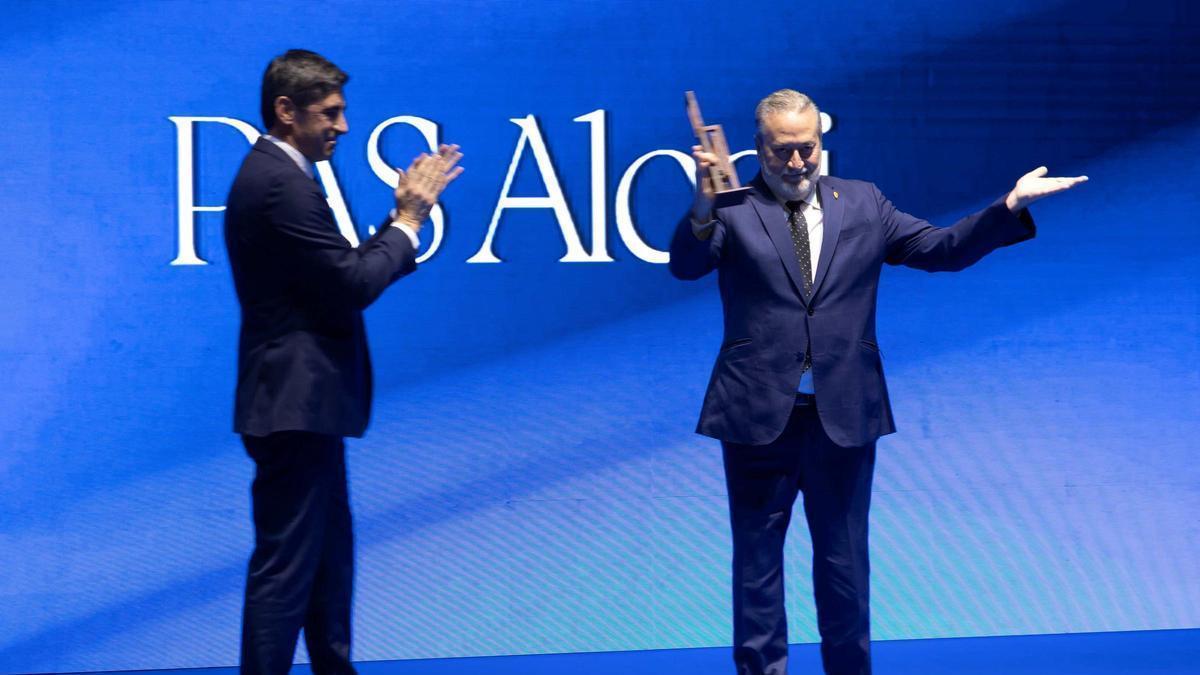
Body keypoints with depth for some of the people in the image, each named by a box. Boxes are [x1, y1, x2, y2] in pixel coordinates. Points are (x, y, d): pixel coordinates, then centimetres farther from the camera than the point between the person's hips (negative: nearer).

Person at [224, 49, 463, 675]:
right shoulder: (282, 184, -19)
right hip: (296, 405, -11)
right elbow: (351, 285, -21)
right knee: (286, 565, -5)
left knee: (328, 554, 20)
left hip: (301, 401, 11)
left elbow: (344, 272, 14)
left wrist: (405, 213, 7)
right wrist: (409, 219, -7)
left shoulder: (272, 175, 14)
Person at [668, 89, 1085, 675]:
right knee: (757, 559, 7)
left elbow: (942, 249, 7)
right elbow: (686, 266, -18)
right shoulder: (732, 211, -2)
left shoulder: (862, 204, 8)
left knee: (844, 559, 12)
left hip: (844, 416, 2)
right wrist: (702, 207, -37)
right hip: (758, 414, -2)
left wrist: (1008, 207, -5)